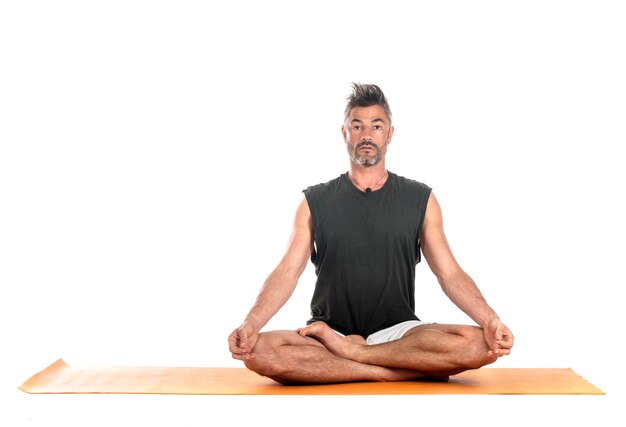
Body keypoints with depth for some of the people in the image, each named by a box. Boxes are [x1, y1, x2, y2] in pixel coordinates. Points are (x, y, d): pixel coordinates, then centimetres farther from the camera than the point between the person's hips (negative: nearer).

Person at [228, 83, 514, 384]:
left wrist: (489, 319, -17)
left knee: (478, 344, -29)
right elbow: (288, 271, -3)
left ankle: (350, 350, -18)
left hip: (397, 332, 1)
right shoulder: (315, 201, 7)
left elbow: (449, 272, 2)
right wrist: (251, 322, -22)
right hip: (329, 332, 0)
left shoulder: (420, 199, 8)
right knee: (260, 351, -31)